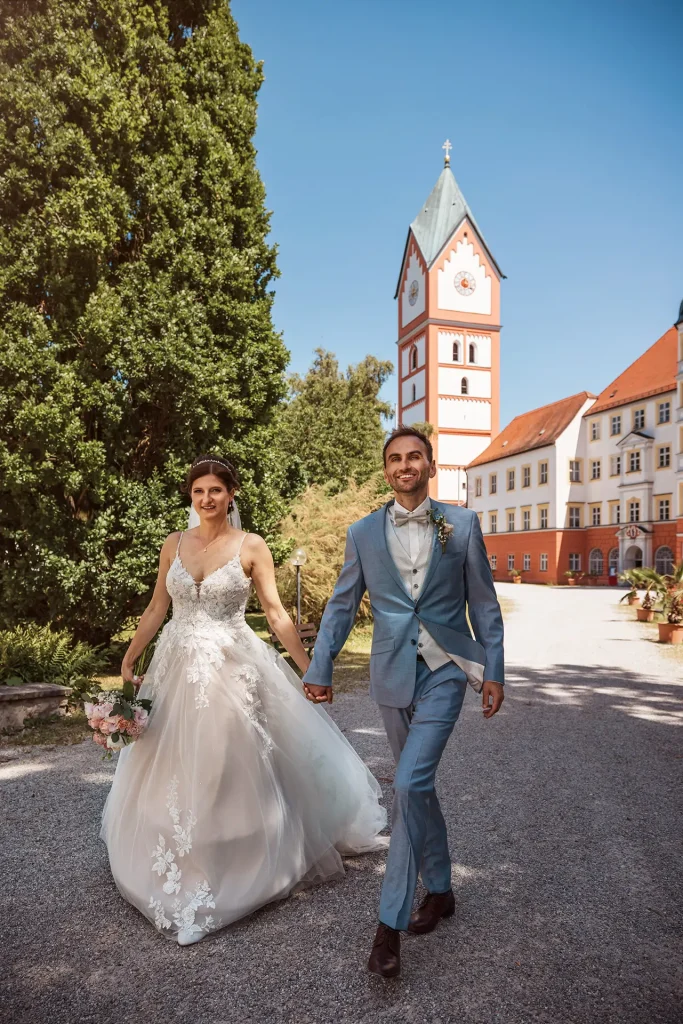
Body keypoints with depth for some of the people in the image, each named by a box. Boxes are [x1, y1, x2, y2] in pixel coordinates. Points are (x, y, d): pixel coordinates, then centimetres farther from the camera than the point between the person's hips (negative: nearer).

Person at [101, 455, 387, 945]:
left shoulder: (251, 546, -5)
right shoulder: (174, 544, 5)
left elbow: (276, 612, -5)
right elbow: (156, 609, 9)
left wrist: (309, 669, -8)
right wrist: (128, 661, 6)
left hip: (233, 670, -4)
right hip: (178, 669, 4)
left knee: (232, 771, 5)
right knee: (173, 774, 13)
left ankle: (239, 870, 27)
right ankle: (180, 872, 35)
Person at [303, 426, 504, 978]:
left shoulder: (462, 524, -2)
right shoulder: (364, 533, 1)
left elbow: (484, 603, 2)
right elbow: (342, 605, 5)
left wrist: (494, 672, 1)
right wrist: (320, 668, -1)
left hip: (446, 669, -2)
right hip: (393, 675, 3)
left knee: (410, 785, -13)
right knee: (418, 787, 16)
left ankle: (391, 921, 1)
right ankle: (439, 891, 37)